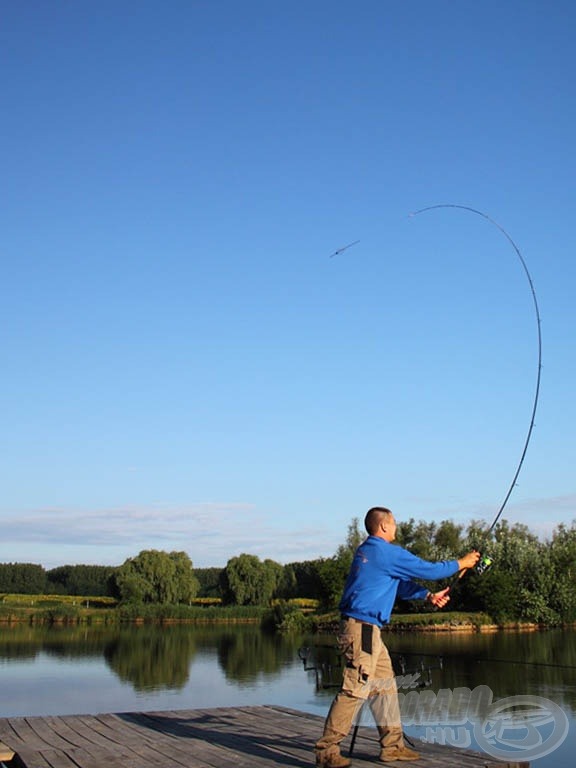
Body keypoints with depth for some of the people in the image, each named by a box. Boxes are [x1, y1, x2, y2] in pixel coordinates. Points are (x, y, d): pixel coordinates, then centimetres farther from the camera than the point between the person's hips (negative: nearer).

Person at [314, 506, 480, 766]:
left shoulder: (367, 551, 18)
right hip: (361, 628, -11)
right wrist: (462, 563, 8)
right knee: (354, 689, -9)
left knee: (384, 686, 14)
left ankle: (392, 745, 21)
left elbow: (399, 584, 26)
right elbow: (428, 570, -6)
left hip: (367, 630, 11)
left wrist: (428, 596, 21)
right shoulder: (387, 552, -12)